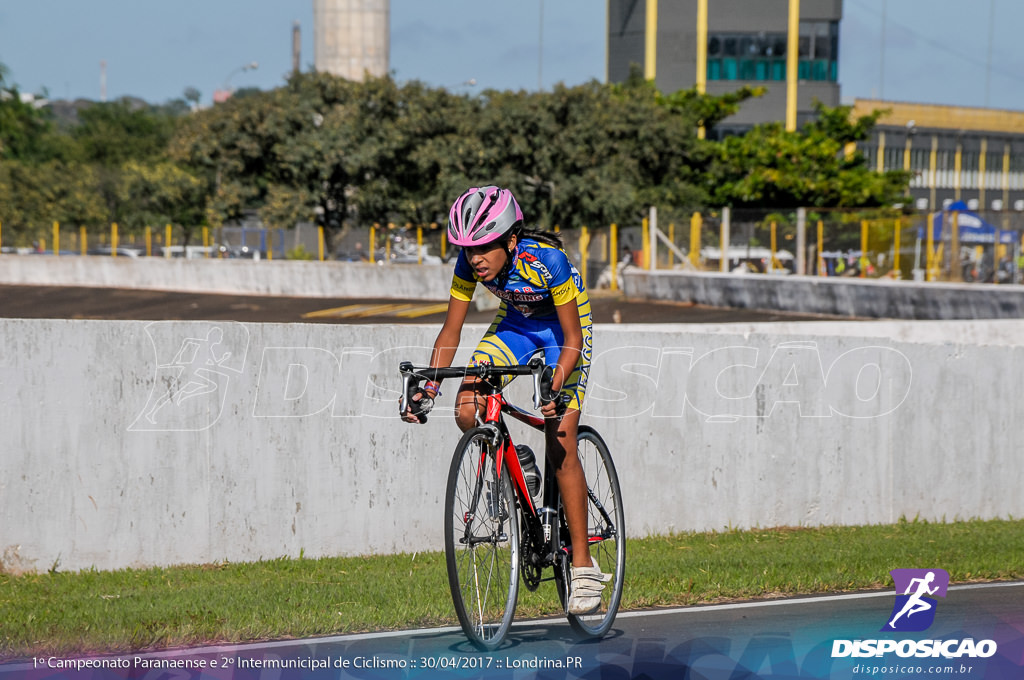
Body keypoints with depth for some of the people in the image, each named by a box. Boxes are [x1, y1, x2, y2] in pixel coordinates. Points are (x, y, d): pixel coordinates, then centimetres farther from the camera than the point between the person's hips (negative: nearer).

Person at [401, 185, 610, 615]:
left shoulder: (547, 260, -34)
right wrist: (428, 389, -25)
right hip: (515, 323, 5)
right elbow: (451, 331, -13)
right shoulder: (468, 265, -22)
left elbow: (573, 339, -29)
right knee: (467, 412, -20)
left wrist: (557, 388, -45)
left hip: (563, 326, -5)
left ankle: (584, 567, -12)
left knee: (560, 446, -17)